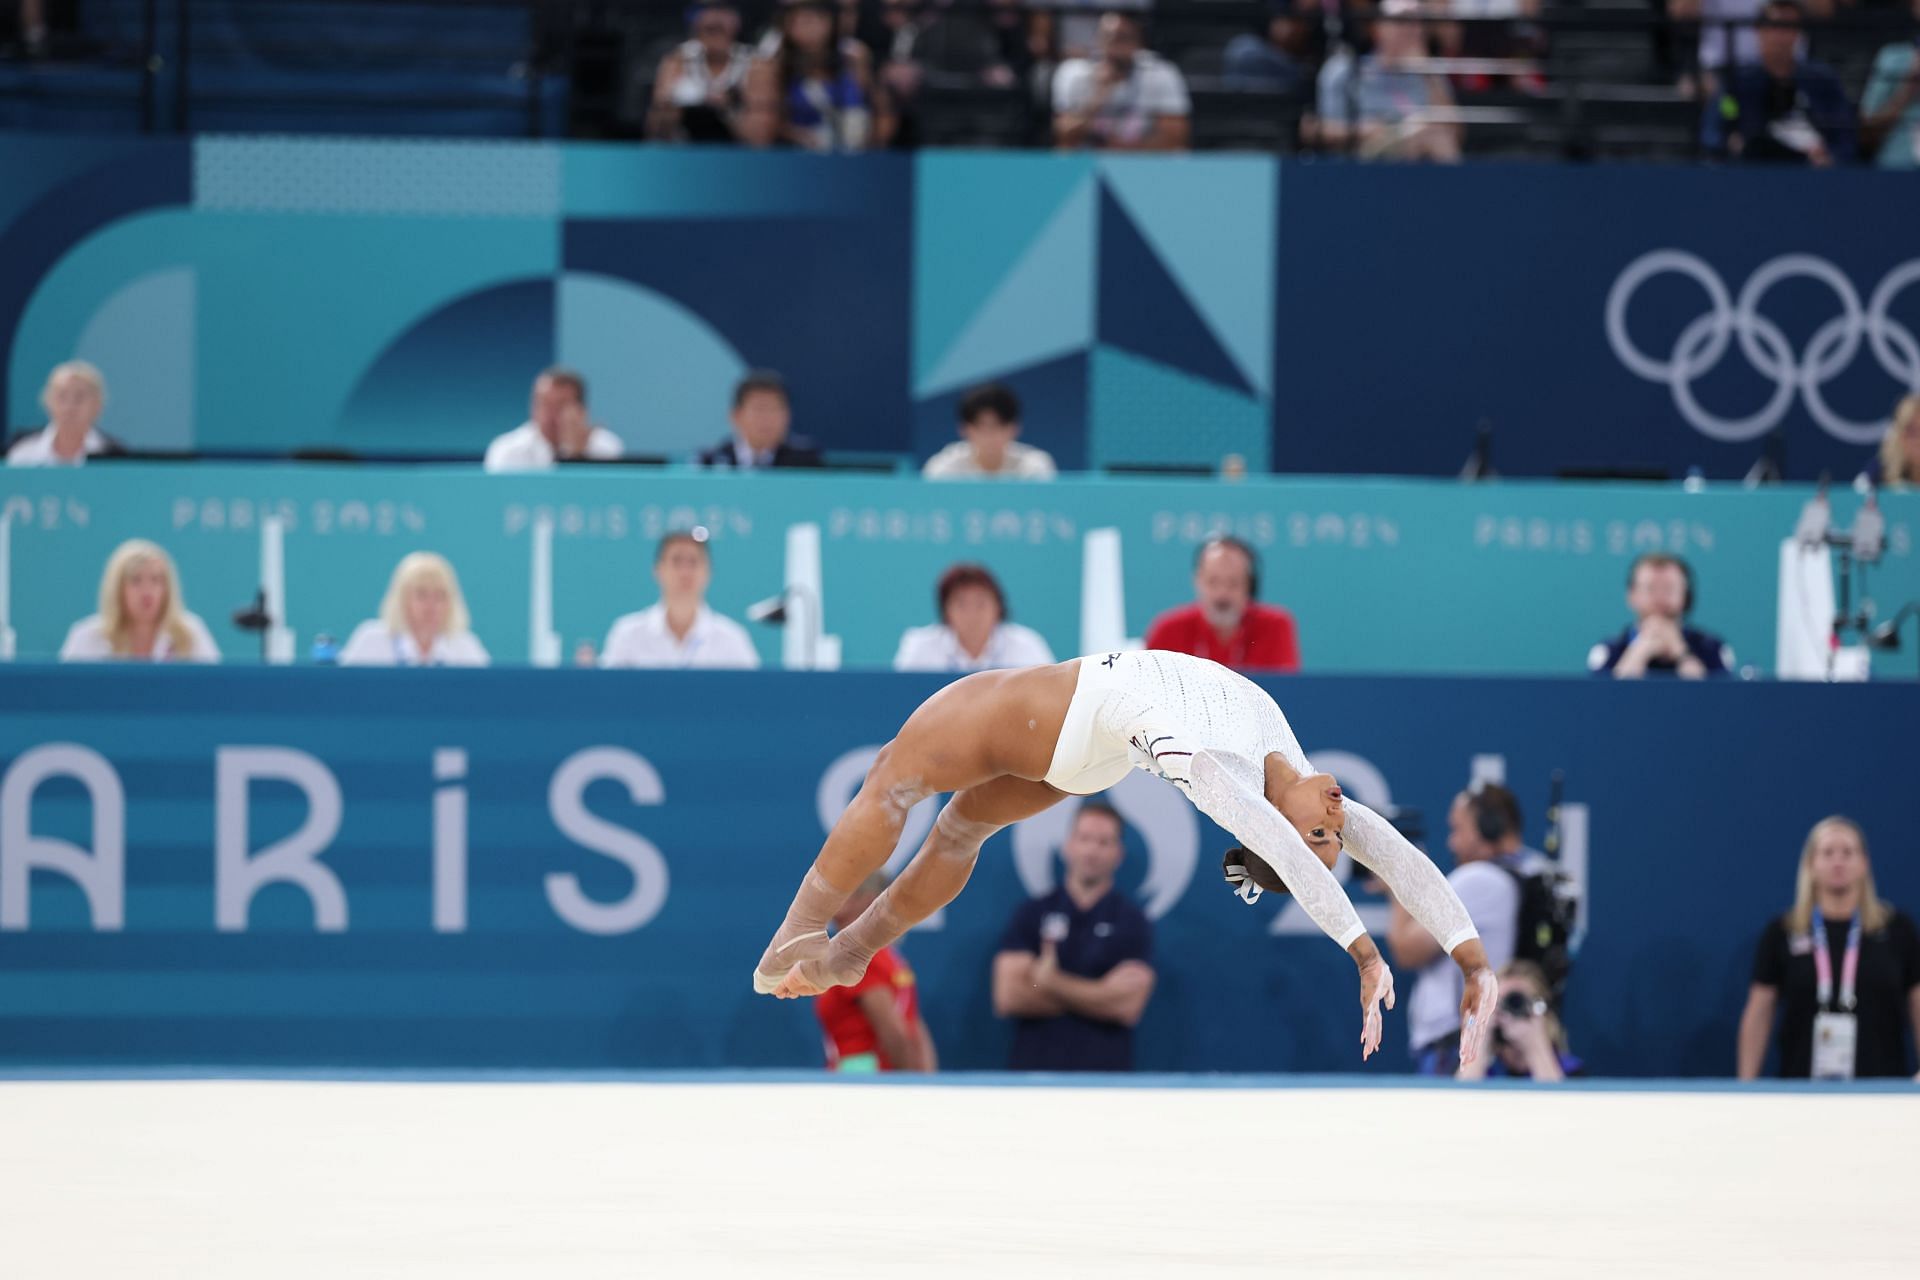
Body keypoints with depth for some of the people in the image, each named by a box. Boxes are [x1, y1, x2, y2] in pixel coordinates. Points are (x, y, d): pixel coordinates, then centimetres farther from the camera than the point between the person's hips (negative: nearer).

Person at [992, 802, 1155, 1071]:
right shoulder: (1031, 915, 9)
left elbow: (1128, 1006, -6)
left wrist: (1051, 983, -5)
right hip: (1034, 1065, 1)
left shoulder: (1133, 923, 7)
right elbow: (1008, 997, -2)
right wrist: (1096, 996, -3)